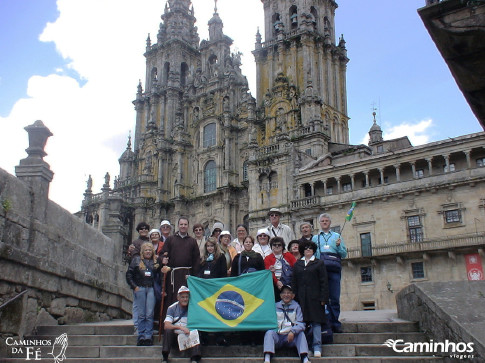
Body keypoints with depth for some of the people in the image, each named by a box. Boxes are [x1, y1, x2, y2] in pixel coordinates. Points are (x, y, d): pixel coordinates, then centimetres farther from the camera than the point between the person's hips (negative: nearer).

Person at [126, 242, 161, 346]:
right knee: (141, 314, 2)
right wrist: (134, 286, -3)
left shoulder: (156, 261, 13)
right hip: (139, 288, -1)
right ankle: (141, 336, 8)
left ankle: (148, 336, 2)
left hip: (151, 289, 1)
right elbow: (129, 274, 6)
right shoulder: (136, 260, 9)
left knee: (149, 314, -3)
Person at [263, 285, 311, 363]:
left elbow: (301, 324, -1)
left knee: (301, 333, -26)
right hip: (277, 336, 0)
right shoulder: (275, 306, 11)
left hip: (292, 336, 0)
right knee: (269, 332, -27)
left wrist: (293, 331, -20)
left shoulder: (296, 306, 8)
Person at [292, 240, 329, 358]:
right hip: (301, 298, 2)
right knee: (302, 321, 1)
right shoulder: (297, 264, 14)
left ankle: (317, 348, 2)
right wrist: (294, 297, 2)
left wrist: (323, 298, -7)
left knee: (316, 321, -2)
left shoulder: (319, 263, 7)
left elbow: (323, 282, 2)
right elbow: (294, 282, 12)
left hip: (315, 297, -2)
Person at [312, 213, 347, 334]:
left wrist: (339, 246, -3)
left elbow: (344, 254, 14)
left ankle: (335, 324, 1)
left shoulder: (337, 236, 20)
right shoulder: (315, 238, 22)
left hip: (334, 268, 0)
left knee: (335, 297, -4)